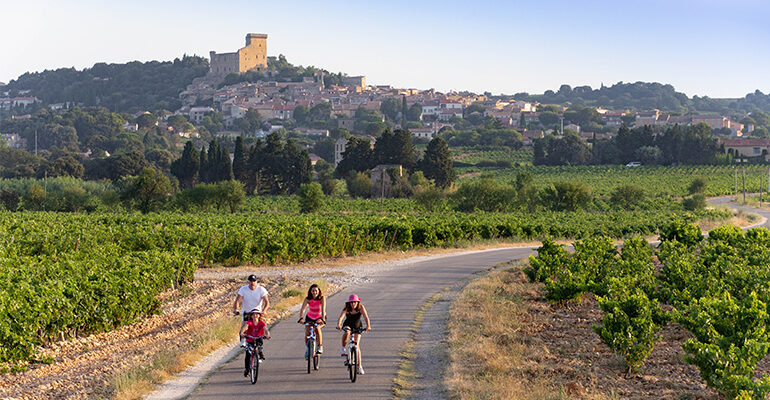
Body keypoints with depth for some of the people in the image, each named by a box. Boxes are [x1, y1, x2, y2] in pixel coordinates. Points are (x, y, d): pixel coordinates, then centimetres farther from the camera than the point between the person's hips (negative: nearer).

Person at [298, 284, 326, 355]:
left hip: (320, 318, -2)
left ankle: (320, 346, -18)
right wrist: (301, 318, -48)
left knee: (317, 328, -33)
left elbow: (323, 309, -34)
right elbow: (302, 309, -30)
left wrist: (322, 319, -50)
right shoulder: (308, 299, -19)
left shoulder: (322, 298, -22)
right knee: (307, 333, -16)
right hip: (310, 317, 2)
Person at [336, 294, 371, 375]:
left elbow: (366, 317, -31)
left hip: (357, 327, 0)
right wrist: (338, 325, -55)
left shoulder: (361, 307, -21)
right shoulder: (346, 309, -22)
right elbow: (340, 317, -35)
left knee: (357, 346, -10)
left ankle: (360, 366, -2)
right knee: (346, 333, -37)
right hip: (347, 325, 0)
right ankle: (342, 348, -13)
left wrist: (368, 326, -49)